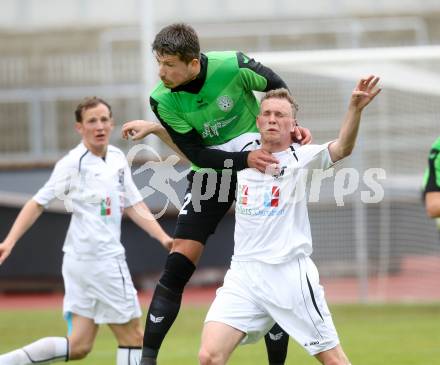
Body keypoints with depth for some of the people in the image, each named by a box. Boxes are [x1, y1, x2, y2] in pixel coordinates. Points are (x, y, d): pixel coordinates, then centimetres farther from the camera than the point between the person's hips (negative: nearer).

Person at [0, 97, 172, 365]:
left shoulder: (118, 159, 12)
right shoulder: (74, 163, -10)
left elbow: (134, 206, 14)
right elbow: (38, 203, -8)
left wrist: (163, 238, 4)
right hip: (98, 259, -8)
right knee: (132, 337, -1)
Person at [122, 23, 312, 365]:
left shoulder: (233, 66, -23)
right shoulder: (163, 99, -18)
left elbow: (275, 84, -1)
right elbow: (197, 153, -18)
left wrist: (289, 125, -11)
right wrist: (244, 159, -30)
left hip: (259, 158, -1)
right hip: (210, 172, 1)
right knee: (177, 266, -9)